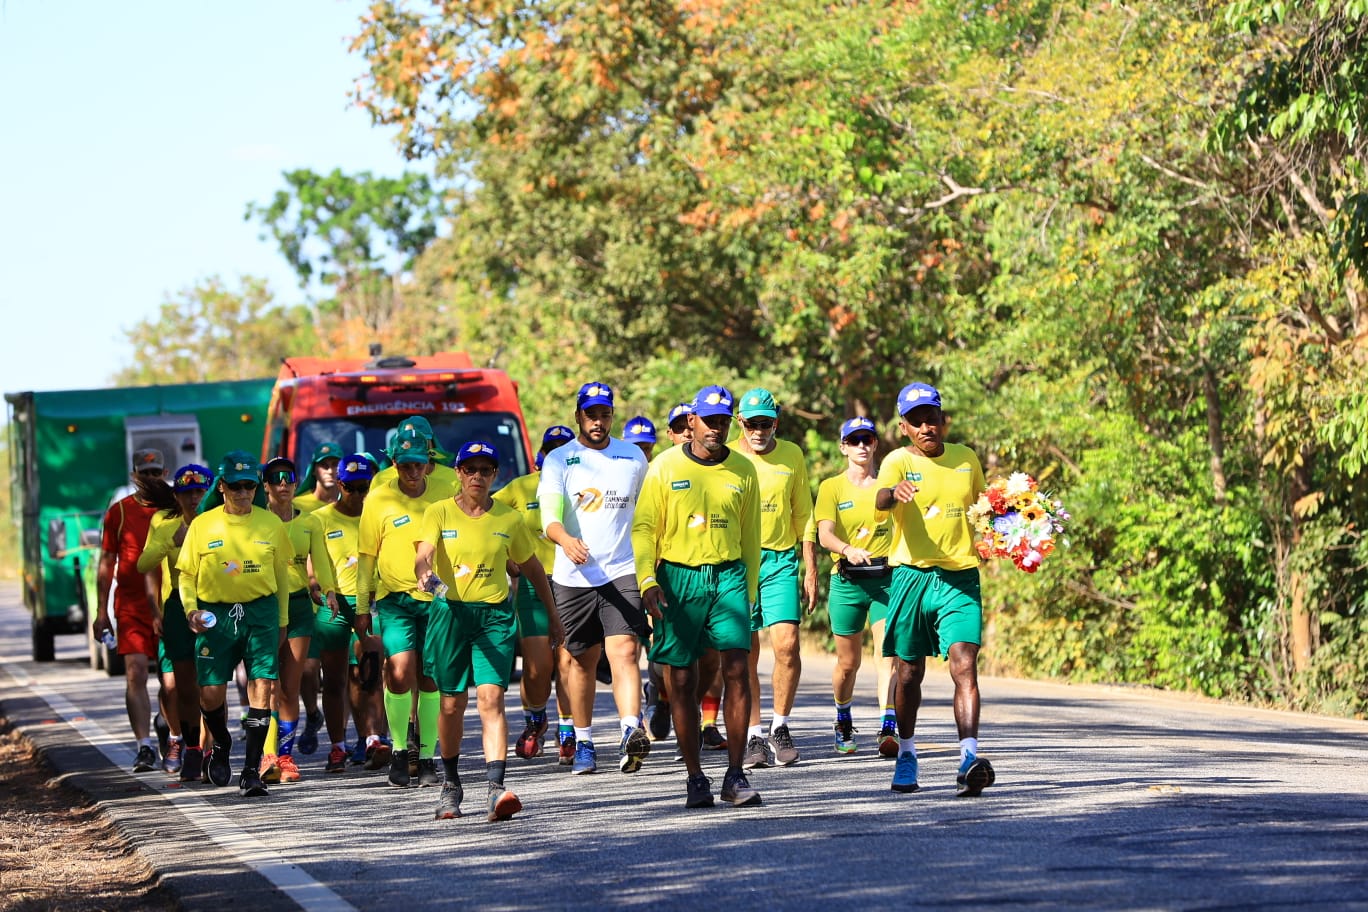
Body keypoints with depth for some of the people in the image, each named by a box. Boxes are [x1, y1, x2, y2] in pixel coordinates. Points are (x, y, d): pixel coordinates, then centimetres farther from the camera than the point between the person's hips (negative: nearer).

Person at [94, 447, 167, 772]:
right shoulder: (119, 511, 5)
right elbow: (106, 563, 8)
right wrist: (101, 611, 4)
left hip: (171, 605, 1)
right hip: (131, 606, -1)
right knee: (135, 673, -11)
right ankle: (145, 747, -13)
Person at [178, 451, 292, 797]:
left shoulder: (270, 524, 5)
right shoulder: (203, 525, 2)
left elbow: (281, 574, 14)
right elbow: (186, 574, 7)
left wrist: (281, 621, 15)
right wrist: (190, 609, -10)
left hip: (261, 613, 0)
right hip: (216, 615, 0)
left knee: (261, 687, -10)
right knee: (211, 693, -4)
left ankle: (251, 770, -6)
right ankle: (221, 745, 29)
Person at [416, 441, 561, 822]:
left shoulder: (509, 519, 5)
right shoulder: (439, 513, 1)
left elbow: (531, 567, 18)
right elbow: (423, 555, -15)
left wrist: (552, 616, 23)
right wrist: (426, 574, -39)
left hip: (494, 616, 0)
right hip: (449, 612, 0)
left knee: (491, 698, -15)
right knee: (452, 704, 7)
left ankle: (497, 788, -25)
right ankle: (451, 783, 27)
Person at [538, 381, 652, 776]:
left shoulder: (633, 457, 9)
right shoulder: (559, 460, 2)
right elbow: (549, 517, -11)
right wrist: (566, 540, -33)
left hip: (622, 573, 0)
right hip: (574, 577, 0)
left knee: (625, 651, -17)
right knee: (580, 660, 9)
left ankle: (631, 733, -30)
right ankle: (583, 743, 22)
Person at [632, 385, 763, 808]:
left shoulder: (743, 470, 8)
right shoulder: (665, 467, 1)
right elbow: (644, 528, 1)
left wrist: (749, 591, 15)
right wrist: (647, 579, -11)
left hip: (729, 575, 1)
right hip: (678, 577, -1)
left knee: (737, 670, -11)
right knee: (682, 680, 1)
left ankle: (735, 776, -6)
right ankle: (696, 779, 8)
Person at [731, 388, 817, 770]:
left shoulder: (792, 455, 8)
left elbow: (803, 516, 13)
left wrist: (811, 569, 9)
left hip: (780, 561, 1)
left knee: (787, 645, -12)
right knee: (746, 655, 0)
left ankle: (780, 728, 5)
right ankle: (754, 737, 8)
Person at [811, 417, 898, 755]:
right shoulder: (831, 487, 3)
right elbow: (824, 535, -11)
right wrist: (848, 549, -31)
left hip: (886, 578, 0)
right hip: (846, 581, 0)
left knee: (890, 653, -16)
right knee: (848, 663, 9)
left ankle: (888, 730, -22)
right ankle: (843, 722, 34)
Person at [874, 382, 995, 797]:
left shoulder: (967, 459, 11)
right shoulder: (899, 461, -2)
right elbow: (880, 499, -25)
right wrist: (894, 492, -47)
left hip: (961, 577, 1)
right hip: (912, 575, -1)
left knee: (964, 665, -14)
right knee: (908, 672, 8)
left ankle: (969, 758, -22)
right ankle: (906, 755, 26)